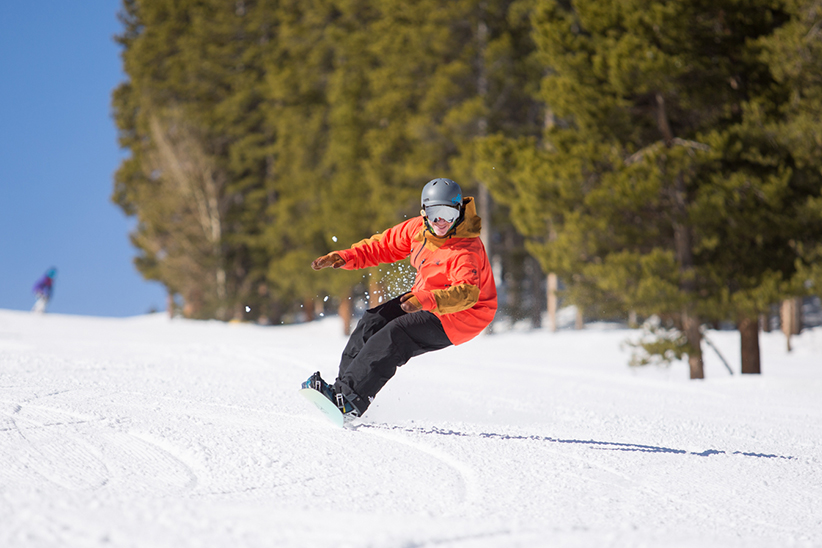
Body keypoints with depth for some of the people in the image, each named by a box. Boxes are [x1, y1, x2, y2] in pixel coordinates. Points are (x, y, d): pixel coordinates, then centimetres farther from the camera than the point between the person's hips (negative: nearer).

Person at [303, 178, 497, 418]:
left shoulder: (467, 250, -29)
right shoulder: (418, 228, -6)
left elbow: (467, 293, -43)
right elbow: (385, 245, 7)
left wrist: (427, 300, -58)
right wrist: (346, 257, -5)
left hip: (459, 315, -9)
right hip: (426, 299, 9)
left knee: (394, 336, -23)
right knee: (372, 322, -2)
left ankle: (350, 401, -23)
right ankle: (343, 384, 5)